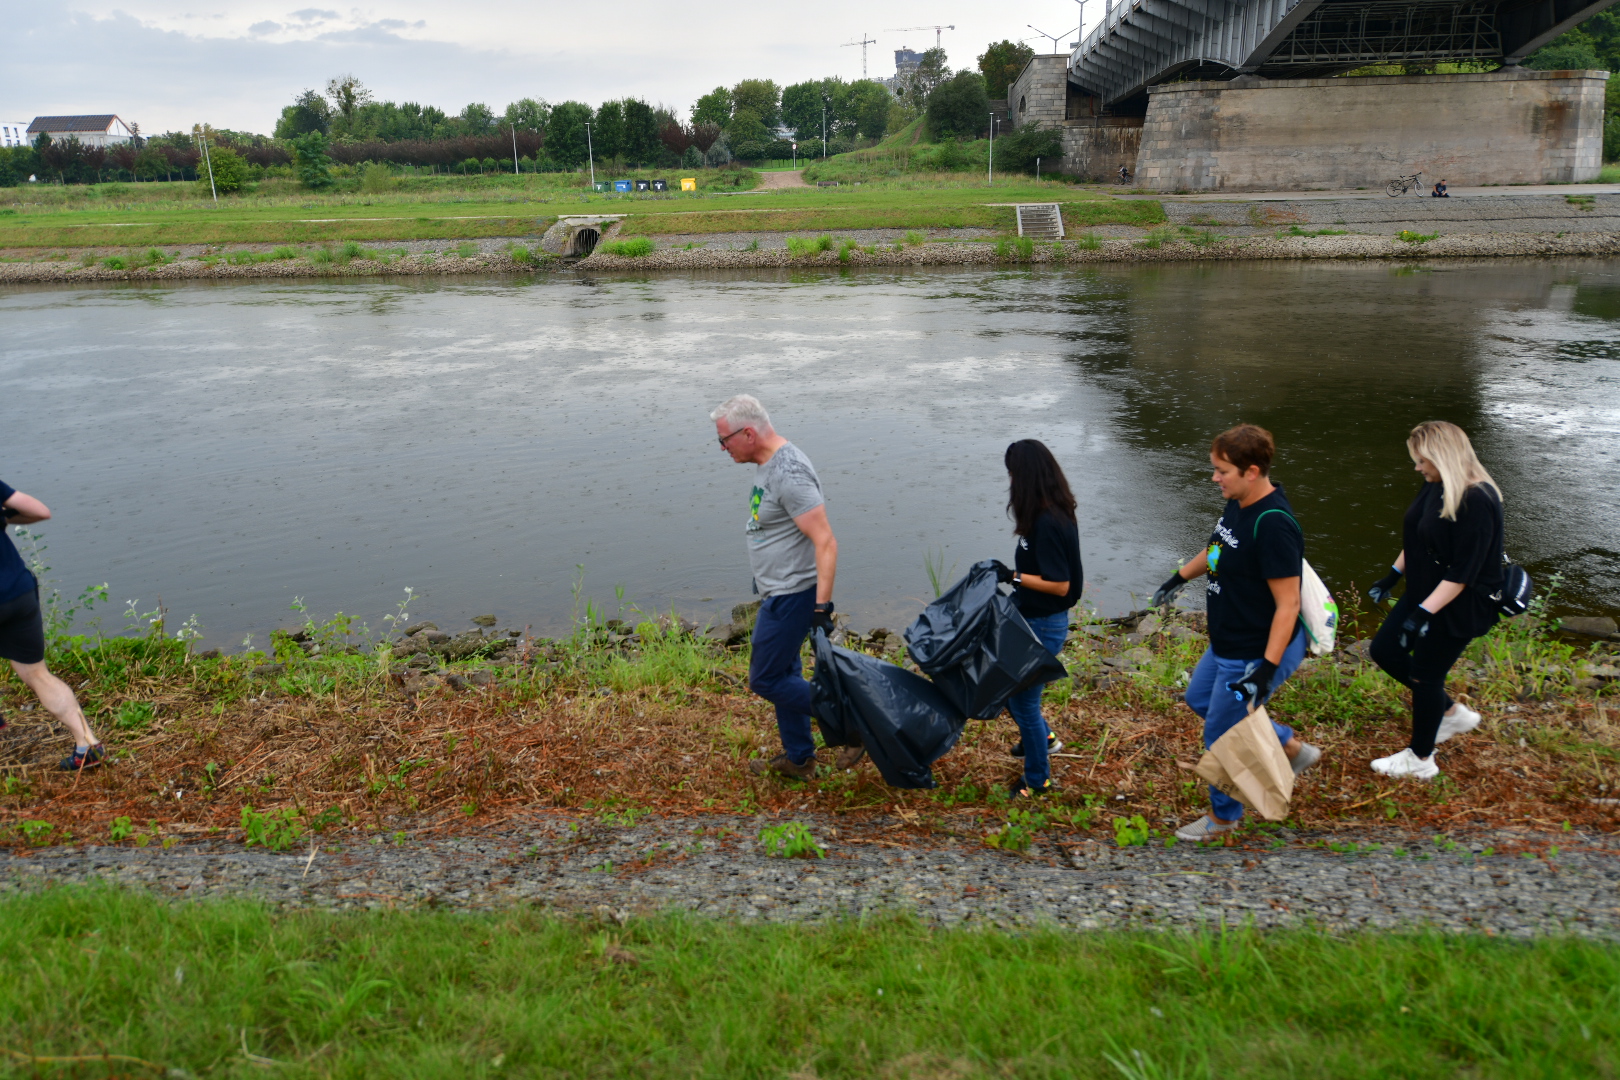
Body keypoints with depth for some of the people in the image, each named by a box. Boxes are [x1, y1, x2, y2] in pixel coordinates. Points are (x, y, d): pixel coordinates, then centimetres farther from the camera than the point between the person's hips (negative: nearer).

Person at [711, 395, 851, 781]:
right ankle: (799, 759, 31)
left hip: (792, 594, -10)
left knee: (766, 679, -3)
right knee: (783, 673, 18)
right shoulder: (766, 464, 9)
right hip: (778, 591, 10)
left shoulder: (789, 473, -23)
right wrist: (763, 576, 29)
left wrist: (822, 605, -29)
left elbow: (825, 542, -27)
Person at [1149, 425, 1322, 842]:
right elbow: (1218, 548, 20)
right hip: (1226, 644, 10)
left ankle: (1223, 816, 34)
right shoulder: (1238, 503, -2)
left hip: (1257, 654, -10)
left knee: (1222, 732, 8)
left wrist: (1266, 668, -31)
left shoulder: (1273, 525, -30)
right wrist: (1181, 577, 33)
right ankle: (1293, 749, 37)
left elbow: (1288, 604, -29)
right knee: (1200, 698, 28)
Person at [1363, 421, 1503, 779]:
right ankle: (1453, 712, 31)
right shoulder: (1434, 487, -1)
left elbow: (1463, 572, -27)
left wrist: (1423, 613, -28)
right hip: (1423, 593, 9)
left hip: (1458, 607, -9)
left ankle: (1420, 760, 24)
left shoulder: (1477, 501, -26)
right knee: (1384, 650, 14)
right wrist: (1393, 575, 16)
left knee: (1425, 674, 4)